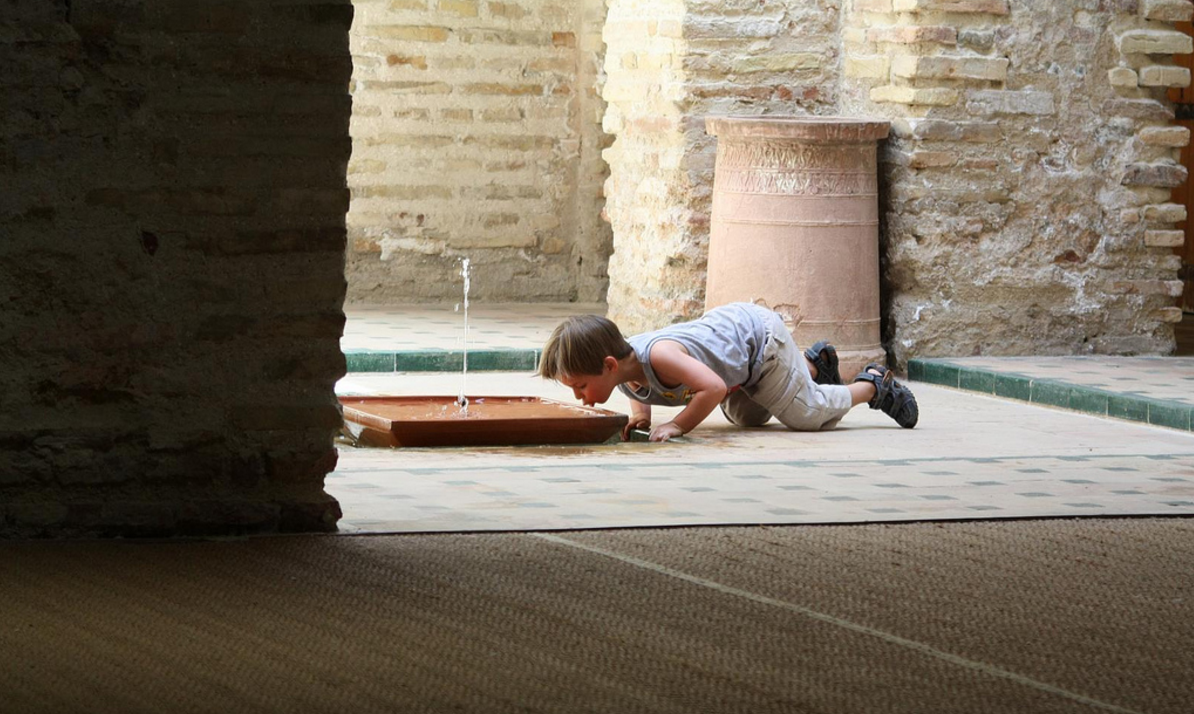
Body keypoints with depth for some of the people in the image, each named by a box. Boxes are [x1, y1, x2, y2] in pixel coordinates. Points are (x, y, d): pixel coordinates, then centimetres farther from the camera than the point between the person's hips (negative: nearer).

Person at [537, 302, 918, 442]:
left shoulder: (658, 355, -45)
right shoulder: (624, 366, -19)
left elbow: (714, 387, -50)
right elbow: (641, 392, 4)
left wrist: (679, 425, -44)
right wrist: (640, 416, -16)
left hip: (761, 337, -9)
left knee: (809, 414, 8)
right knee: (747, 416, 33)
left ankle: (874, 385, 32)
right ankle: (813, 362, 50)